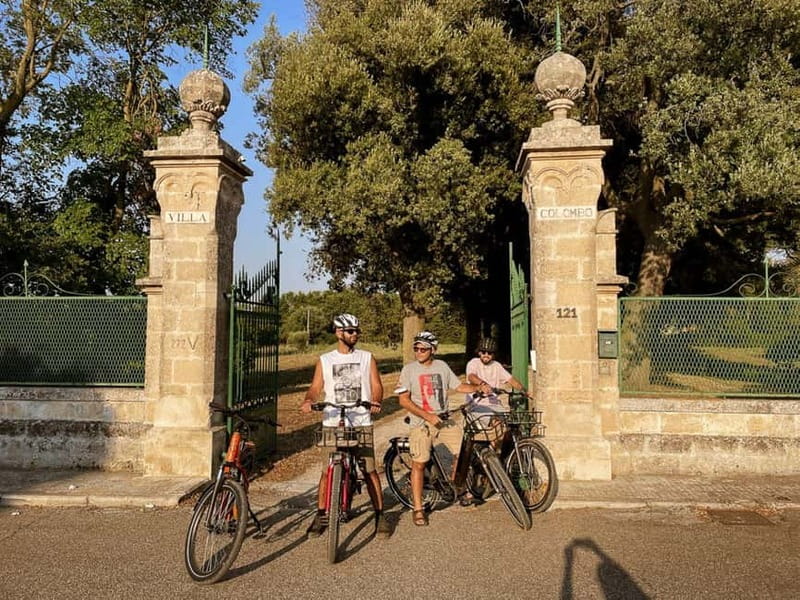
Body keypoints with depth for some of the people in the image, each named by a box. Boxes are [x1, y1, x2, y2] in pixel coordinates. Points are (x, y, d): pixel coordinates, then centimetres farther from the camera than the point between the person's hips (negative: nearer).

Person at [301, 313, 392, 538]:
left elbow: (376, 386, 4)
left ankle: (380, 515, 12)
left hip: (362, 423, 0)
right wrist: (308, 401, -18)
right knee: (327, 471, 2)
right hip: (332, 423, 0)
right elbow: (316, 387, 4)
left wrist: (376, 401, -17)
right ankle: (320, 516, 16)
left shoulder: (367, 358, 9)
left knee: (370, 470, 0)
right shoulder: (324, 360, 10)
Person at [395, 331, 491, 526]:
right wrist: (428, 416, -17)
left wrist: (478, 387, -7)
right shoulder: (409, 369, -5)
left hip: (444, 420, 4)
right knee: (419, 464, -3)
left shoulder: (442, 366, 6)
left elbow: (459, 386, 11)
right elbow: (404, 400, -10)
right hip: (421, 423, -4)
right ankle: (418, 509, 10)